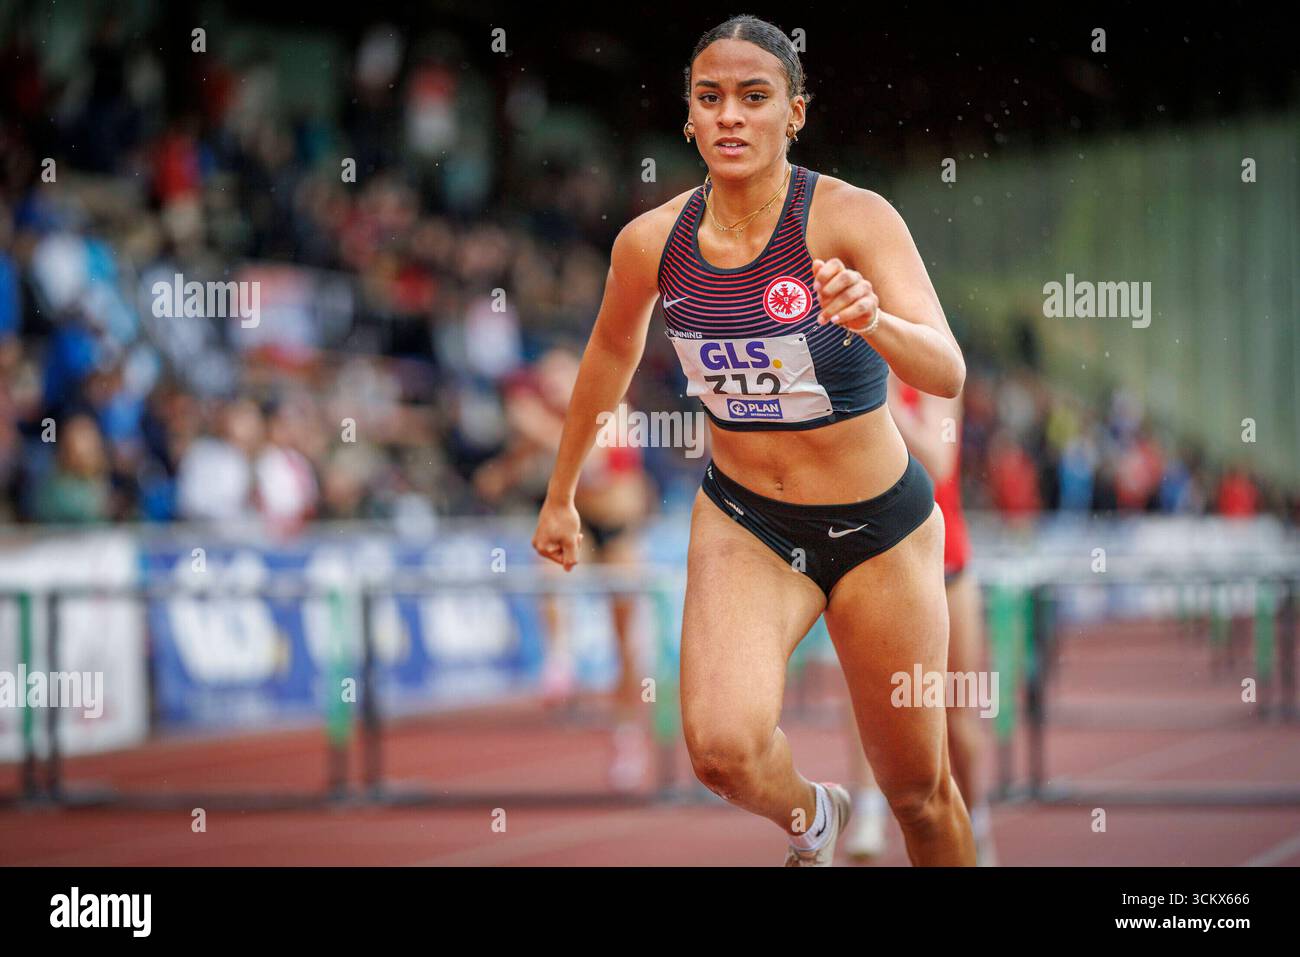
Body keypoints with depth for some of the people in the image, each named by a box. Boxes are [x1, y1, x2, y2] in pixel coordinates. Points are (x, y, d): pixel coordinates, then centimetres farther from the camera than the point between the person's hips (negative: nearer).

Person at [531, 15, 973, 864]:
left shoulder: (851, 218, -20)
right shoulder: (652, 242, -8)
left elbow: (948, 373, -31)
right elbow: (613, 353, 13)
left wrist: (874, 321, -52)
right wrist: (561, 493, 23)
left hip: (881, 526, -2)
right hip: (742, 522, 2)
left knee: (918, 791, 7)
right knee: (723, 747, -24)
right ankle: (809, 820, 11)